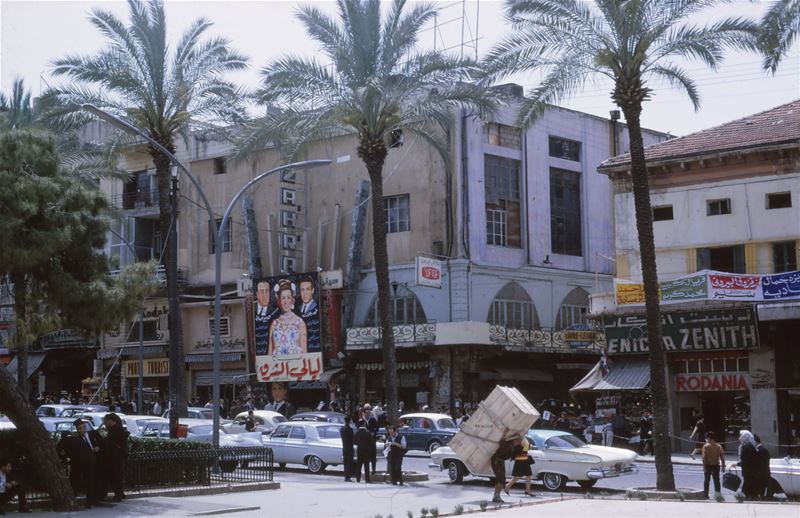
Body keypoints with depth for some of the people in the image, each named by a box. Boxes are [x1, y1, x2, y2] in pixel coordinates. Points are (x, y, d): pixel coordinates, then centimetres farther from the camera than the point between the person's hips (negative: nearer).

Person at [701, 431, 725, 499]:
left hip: (708, 466, -2)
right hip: (716, 466, 2)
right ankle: (717, 494, 8)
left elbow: (704, 457, -14)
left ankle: (705, 494, 9)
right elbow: (722, 457, -1)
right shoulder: (718, 446, 1)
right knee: (716, 481, 9)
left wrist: (704, 467, -13)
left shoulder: (706, 446, -9)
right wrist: (723, 466, 5)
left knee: (706, 480, 8)